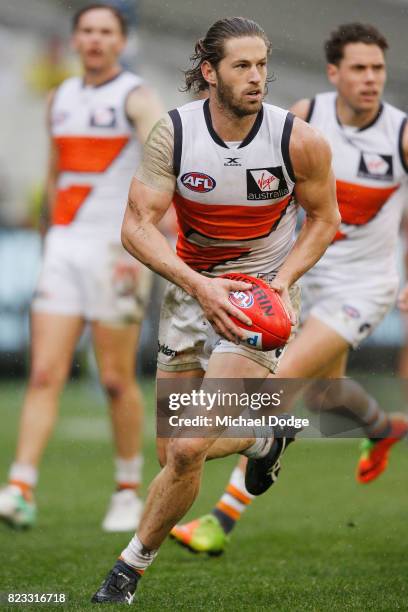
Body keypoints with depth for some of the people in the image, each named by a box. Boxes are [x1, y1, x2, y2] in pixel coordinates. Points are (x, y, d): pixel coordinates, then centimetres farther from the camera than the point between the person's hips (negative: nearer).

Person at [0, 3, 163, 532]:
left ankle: (129, 492, 16)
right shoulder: (60, 100, 15)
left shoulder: (138, 98, -5)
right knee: (45, 373, -5)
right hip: (64, 249, 5)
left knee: (117, 380, 1)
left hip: (118, 251, -5)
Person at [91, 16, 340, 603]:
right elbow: (137, 225, -14)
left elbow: (324, 218, 2)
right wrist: (197, 285, -28)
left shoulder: (300, 140, -15)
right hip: (190, 288, 3)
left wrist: (282, 281, -13)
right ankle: (262, 439, 42)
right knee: (173, 452, 11)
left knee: (188, 451, -18)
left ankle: (133, 564, 5)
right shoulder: (174, 132, -13)